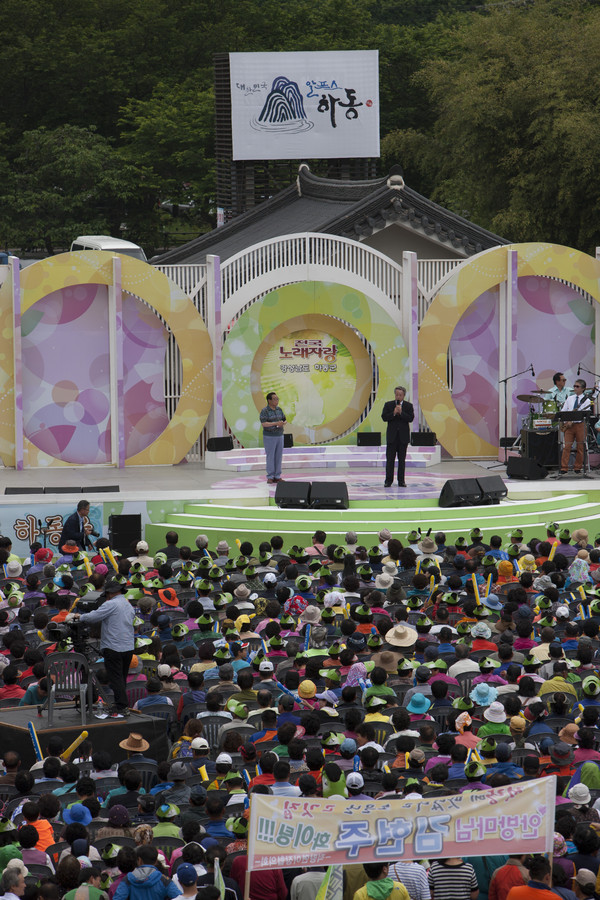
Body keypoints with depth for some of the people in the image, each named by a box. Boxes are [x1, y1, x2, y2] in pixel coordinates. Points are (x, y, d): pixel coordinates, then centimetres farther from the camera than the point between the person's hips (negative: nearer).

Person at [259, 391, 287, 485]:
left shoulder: (279, 409, 7)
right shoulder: (265, 411, -11)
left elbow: (284, 420, 11)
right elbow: (263, 424, -19)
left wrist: (282, 423, -13)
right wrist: (276, 423, -27)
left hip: (279, 436, 6)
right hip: (269, 437, -6)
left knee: (278, 456, 5)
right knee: (270, 457, -3)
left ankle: (277, 476, 11)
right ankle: (270, 477, 3)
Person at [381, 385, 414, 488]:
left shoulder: (409, 406, 4)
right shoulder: (388, 405, 5)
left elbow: (411, 418, -8)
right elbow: (384, 417, -5)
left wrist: (401, 412, -18)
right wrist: (394, 413, -18)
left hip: (403, 436, 0)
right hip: (392, 436, 0)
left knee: (402, 459, 4)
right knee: (390, 459, -2)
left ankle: (401, 481, 8)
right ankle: (388, 480, 1)